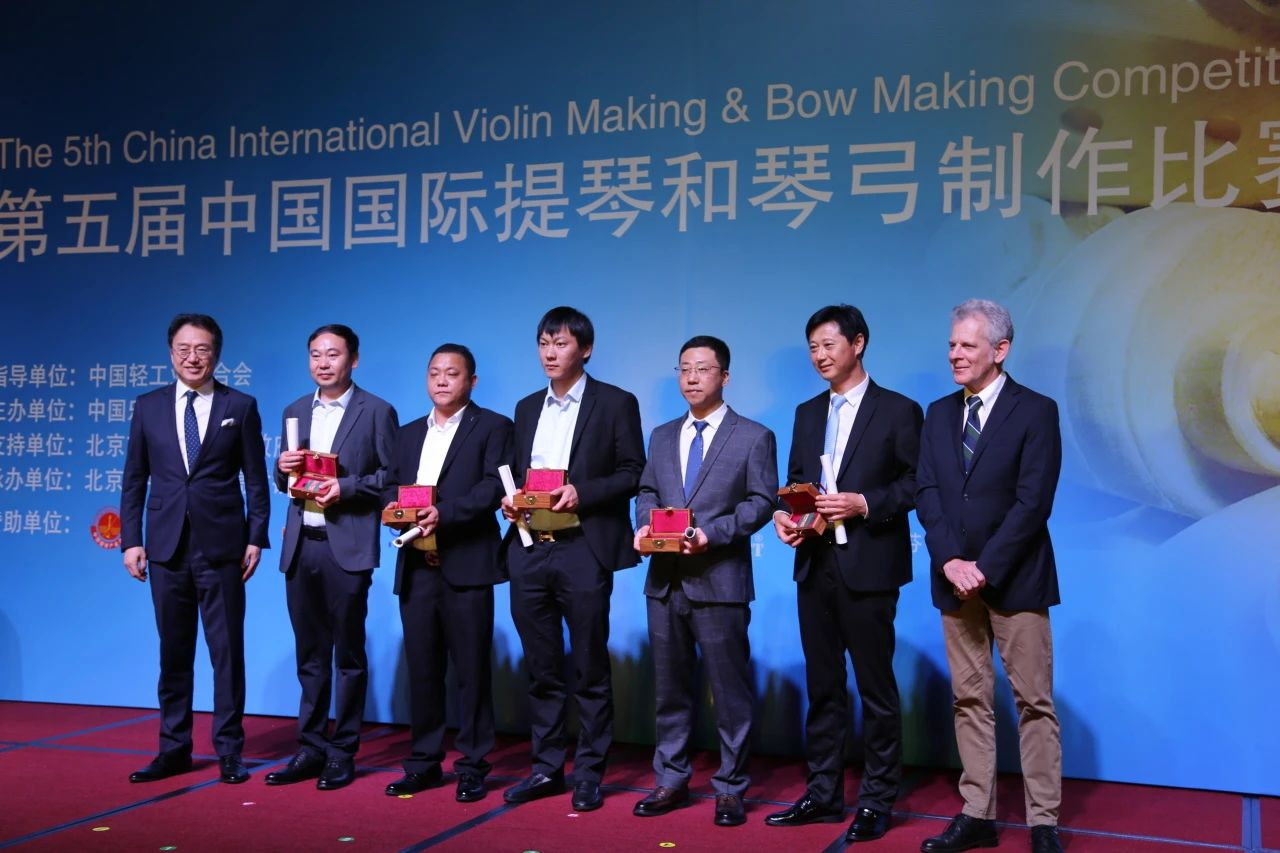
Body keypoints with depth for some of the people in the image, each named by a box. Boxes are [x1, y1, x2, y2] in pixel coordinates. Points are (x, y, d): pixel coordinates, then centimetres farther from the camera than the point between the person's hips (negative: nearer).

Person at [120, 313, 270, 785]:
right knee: (173, 652, 10)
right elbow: (134, 480, 9)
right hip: (167, 548, 2)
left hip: (221, 547, -2)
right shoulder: (148, 406, 8)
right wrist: (131, 540, 3)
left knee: (227, 651, 3)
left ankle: (229, 751, 12)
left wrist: (256, 538, -4)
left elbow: (256, 480, 2)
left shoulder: (241, 406, 2)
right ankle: (174, 749, 20)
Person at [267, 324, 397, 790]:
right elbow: (284, 481, 18)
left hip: (347, 546, -5)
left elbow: (392, 475, -5)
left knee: (348, 654, 3)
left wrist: (347, 487, -17)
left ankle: (342, 754, 11)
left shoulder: (377, 412, -2)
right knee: (310, 655, 12)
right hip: (300, 545, 5)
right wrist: (283, 469, -3)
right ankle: (311, 749, 20)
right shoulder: (295, 411, 14)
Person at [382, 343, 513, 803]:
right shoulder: (408, 434, 21)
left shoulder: (492, 427, 3)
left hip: (466, 564, -5)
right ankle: (423, 762, 19)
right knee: (422, 667, 9)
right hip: (417, 566, 5)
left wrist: (444, 513, -21)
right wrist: (395, 508, -6)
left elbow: (495, 485, -10)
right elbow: (392, 486, 17)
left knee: (471, 669, 0)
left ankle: (472, 766, 8)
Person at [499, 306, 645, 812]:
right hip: (529, 550, 5)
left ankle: (589, 774, 12)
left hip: (583, 549, -5)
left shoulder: (616, 404, 1)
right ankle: (546, 768, 20)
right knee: (542, 670, 10)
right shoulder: (527, 408, 18)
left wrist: (581, 493, -16)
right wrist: (509, 498, 0)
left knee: (590, 670, 2)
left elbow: (632, 473, -4)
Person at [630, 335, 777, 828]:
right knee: (669, 688, 12)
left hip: (719, 581, -5)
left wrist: (711, 533, -18)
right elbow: (647, 493, 16)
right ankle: (671, 781, 22)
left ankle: (730, 788, 12)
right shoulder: (662, 437, 17)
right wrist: (644, 525, -6)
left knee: (730, 690, 2)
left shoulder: (753, 437, 1)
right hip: (665, 580, 5)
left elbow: (761, 501, -7)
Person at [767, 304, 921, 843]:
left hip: (868, 567, -6)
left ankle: (877, 801, 12)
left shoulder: (898, 410, -3)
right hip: (815, 564, 6)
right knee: (822, 686, 12)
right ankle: (823, 793, 21)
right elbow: (795, 482, 15)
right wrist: (785, 515, -5)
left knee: (876, 688, 2)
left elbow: (917, 482, -8)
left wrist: (865, 504, -19)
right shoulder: (807, 413, 14)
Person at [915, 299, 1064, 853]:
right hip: (956, 578, 5)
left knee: (1033, 701, 0)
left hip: (1015, 577, -5)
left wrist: (986, 567, -16)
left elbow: (1033, 501, -12)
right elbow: (927, 493, 4)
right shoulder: (939, 414, 11)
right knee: (970, 699, 8)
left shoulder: (1036, 411, -5)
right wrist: (950, 561, -10)